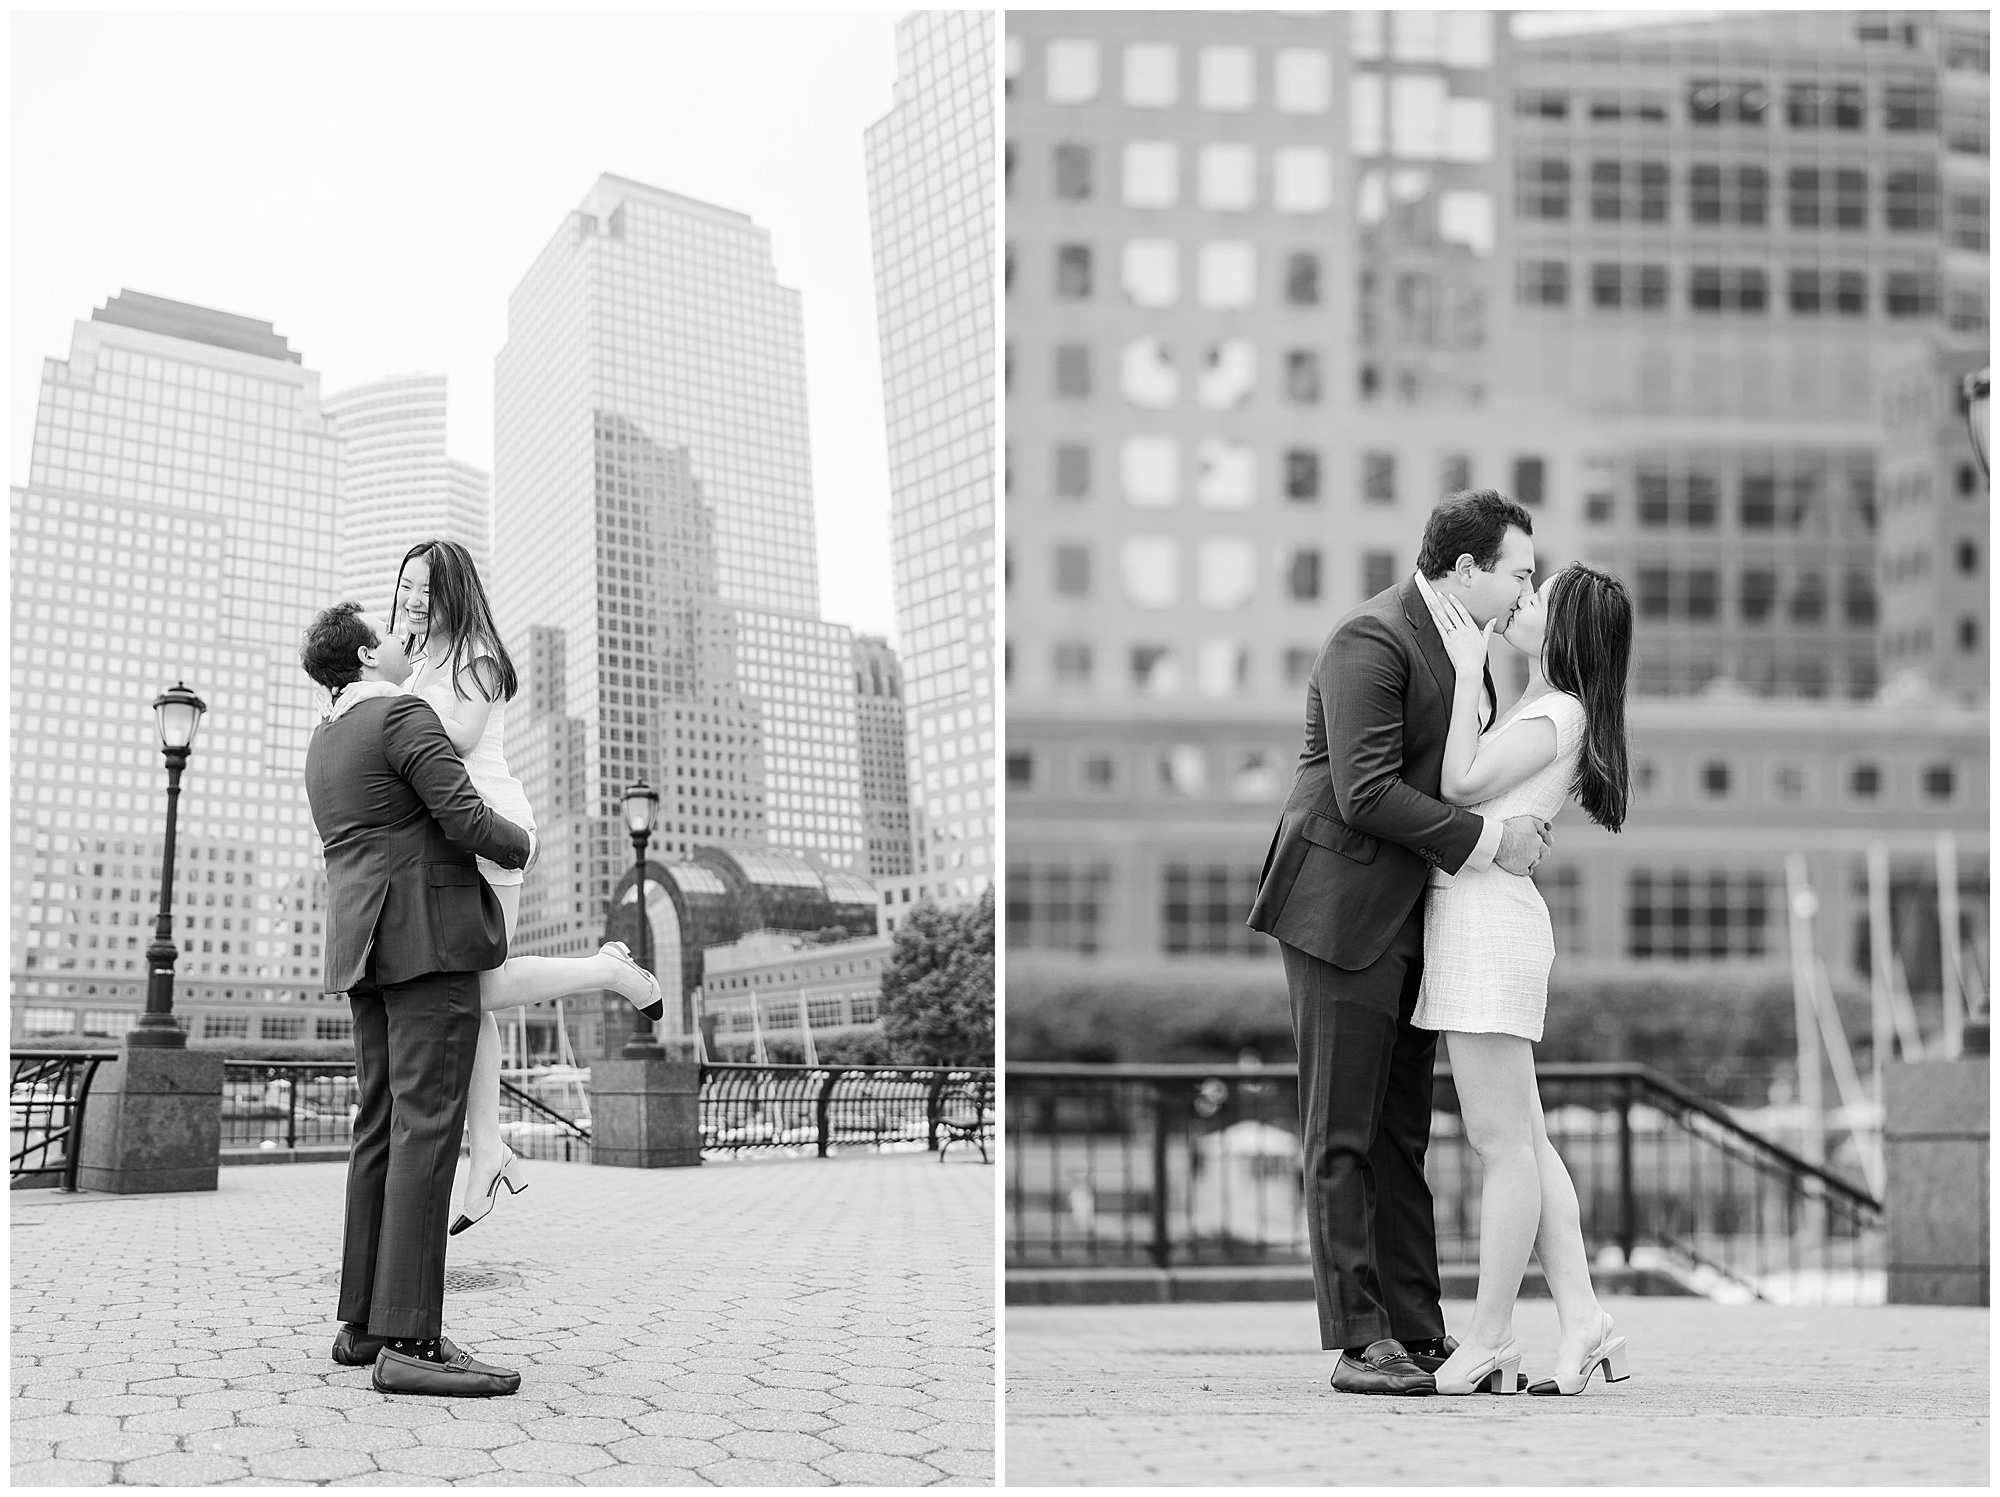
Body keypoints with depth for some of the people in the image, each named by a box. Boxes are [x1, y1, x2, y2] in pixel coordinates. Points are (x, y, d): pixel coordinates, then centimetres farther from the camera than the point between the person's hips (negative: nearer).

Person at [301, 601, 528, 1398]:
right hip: (428, 937, -10)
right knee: (427, 1126, -14)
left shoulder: (326, 742, 20)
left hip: (369, 946, 10)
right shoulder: (405, 715, -9)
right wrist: (521, 844, 3)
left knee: (383, 1126, 9)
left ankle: (365, 1322, 10)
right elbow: (464, 818, -16)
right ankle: (409, 1341, -20)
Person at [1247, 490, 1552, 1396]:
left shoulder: (1459, 643, 15)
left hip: (1407, 918, 9)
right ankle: (1358, 1341, 2)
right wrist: (1483, 839, -17)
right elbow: (1366, 793, -21)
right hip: (1342, 910, -9)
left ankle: (1418, 1331, 17)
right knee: (1342, 1138, -2)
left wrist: (1519, 826, 5)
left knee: (1402, 1136, 12)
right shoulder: (1371, 641, -15)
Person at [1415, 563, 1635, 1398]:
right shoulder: (1546, 713, 21)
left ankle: (1488, 1343, -1)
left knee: (1502, 1143, -6)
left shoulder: (1557, 713, -8)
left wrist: (1467, 669, -11)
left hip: (1490, 914, -10)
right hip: (1474, 918, 10)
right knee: (1521, 1141, 9)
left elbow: (1462, 783, -14)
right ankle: (1583, 1323, 9)